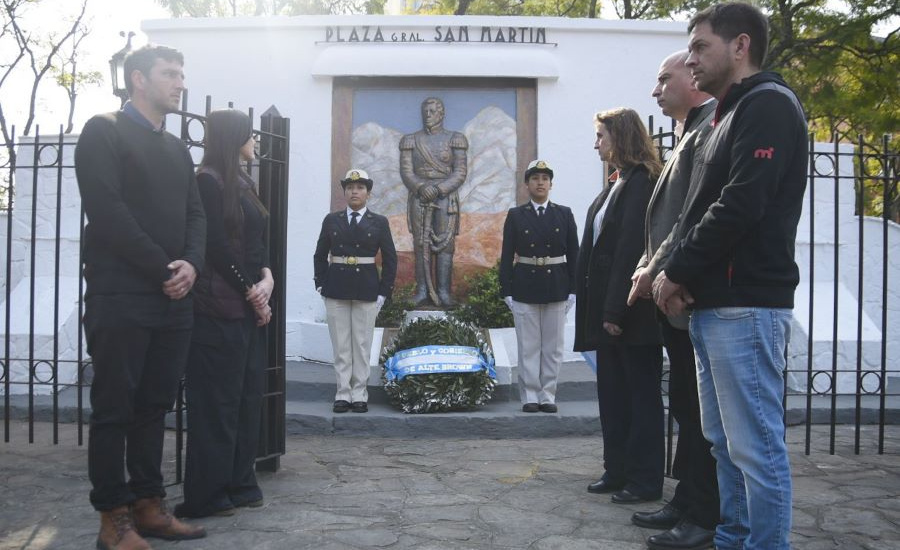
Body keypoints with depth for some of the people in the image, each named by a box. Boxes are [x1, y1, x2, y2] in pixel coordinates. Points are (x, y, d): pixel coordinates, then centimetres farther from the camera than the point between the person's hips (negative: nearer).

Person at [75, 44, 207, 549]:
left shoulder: (177, 149, 20)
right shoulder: (104, 133, -1)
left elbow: (196, 214, 12)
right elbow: (107, 211, -12)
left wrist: (191, 265, -8)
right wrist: (163, 269, -12)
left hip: (174, 299, 7)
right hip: (121, 297, -7)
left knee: (155, 406, 9)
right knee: (115, 407, -1)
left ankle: (148, 505, 17)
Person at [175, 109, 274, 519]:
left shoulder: (243, 183, 17)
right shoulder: (208, 180, -9)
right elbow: (217, 246, -14)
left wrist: (267, 278, -3)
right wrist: (253, 293, -9)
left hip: (250, 306, 9)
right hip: (220, 308, -9)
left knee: (248, 396, 11)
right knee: (217, 401, -3)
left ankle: (239, 483, 21)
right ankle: (207, 494, 6)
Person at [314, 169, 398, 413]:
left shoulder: (379, 222, 4)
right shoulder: (332, 220, 7)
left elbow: (390, 260, 4)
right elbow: (320, 255, 12)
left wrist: (383, 292, -2)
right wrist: (321, 285, 3)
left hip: (367, 291, -1)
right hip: (336, 290, 1)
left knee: (362, 344, 3)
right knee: (341, 345, 3)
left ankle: (359, 395, 11)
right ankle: (343, 393, 10)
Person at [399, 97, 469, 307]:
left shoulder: (455, 139, 4)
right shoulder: (411, 140, 9)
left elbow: (460, 173, -3)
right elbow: (406, 172, 1)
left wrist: (439, 189, -17)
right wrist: (421, 187, -18)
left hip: (446, 198, -1)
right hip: (419, 199, 2)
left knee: (445, 243, -6)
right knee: (421, 244, -1)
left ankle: (444, 291, -4)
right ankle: (423, 291, 1)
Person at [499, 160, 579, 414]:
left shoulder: (564, 214, 5)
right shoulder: (515, 215, 3)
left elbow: (573, 254, 5)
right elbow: (507, 256, 2)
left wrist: (573, 290, 0)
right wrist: (506, 291, -3)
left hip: (556, 288, 1)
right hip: (525, 287, -1)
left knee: (553, 346, 6)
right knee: (528, 346, 3)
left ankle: (548, 395, 15)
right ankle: (530, 396, 12)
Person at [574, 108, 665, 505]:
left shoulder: (641, 183, -14)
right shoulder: (618, 184, 15)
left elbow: (631, 249, -20)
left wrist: (616, 310, -22)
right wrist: (602, 308, 11)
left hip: (632, 312, -9)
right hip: (609, 308, 9)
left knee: (641, 394, 1)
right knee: (613, 393, 14)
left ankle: (645, 480, 11)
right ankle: (618, 471, 25)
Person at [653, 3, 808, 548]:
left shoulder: (769, 105, -8)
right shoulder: (734, 114, 22)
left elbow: (740, 206, -19)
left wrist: (676, 272, -11)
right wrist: (683, 277, 5)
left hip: (747, 305, -10)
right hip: (717, 303, 10)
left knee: (756, 445, -4)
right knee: (727, 441, 14)